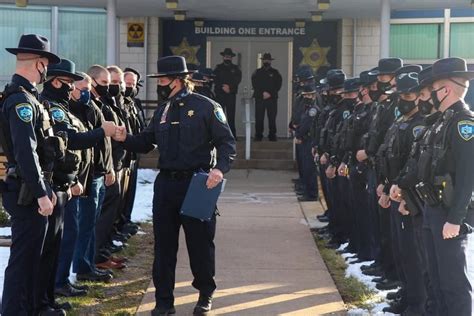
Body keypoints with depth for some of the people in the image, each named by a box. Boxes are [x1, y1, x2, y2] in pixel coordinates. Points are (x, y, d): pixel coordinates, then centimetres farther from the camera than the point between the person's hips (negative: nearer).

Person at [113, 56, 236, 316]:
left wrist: (220, 168, -24)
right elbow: (146, 142, 15)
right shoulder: (162, 111, 12)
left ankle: (205, 295, 25)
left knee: (200, 242, 5)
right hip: (166, 183, 5)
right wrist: (125, 138, -4)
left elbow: (227, 142, -8)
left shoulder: (205, 106, -7)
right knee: (164, 244, 8)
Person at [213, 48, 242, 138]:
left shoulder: (235, 68, 11)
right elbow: (215, 80, 1)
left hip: (231, 94, 0)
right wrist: (222, 87, -13)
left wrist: (229, 86, -13)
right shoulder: (218, 68, 12)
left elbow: (238, 79, -1)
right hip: (219, 94, 0)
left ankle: (232, 135, 1)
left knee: (231, 115, -2)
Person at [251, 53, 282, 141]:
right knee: (259, 118, -3)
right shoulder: (257, 72, 13)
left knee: (272, 118, -3)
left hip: (272, 98, 0)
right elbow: (255, 84, 3)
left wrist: (270, 94, -8)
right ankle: (258, 136, 1)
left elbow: (278, 85, 4)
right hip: (259, 98, 0)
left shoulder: (275, 73, 12)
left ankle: (272, 136, 1)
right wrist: (263, 93, -9)